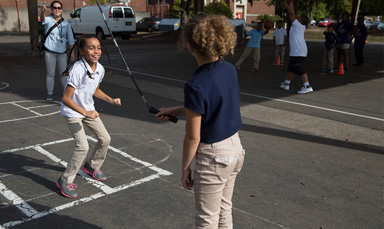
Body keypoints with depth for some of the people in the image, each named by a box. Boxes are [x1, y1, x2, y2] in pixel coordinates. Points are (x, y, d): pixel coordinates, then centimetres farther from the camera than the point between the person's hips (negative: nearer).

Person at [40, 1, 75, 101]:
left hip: (62, 52, 2)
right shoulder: (48, 20, -2)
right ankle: (50, 93, 13)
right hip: (50, 52, -2)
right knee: (50, 73, 3)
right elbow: (42, 19, -28)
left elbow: (70, 39, 10)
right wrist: (43, 11, -50)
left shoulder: (66, 24, 7)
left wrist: (72, 52, 5)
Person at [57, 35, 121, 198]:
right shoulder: (78, 69, -28)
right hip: (72, 112, -7)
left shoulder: (100, 69, -6)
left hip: (88, 109, 8)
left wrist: (111, 100, 2)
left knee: (105, 139, 10)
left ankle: (92, 166, 36)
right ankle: (65, 181, 2)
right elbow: (66, 99, -28)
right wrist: (85, 113, -35)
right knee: (83, 146, -16)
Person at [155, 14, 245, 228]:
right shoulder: (230, 69, -3)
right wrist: (176, 110, 14)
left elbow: (193, 137, -20)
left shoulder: (196, 86, -27)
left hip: (213, 157, -8)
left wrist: (185, 168, -5)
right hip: (235, 148, 8)